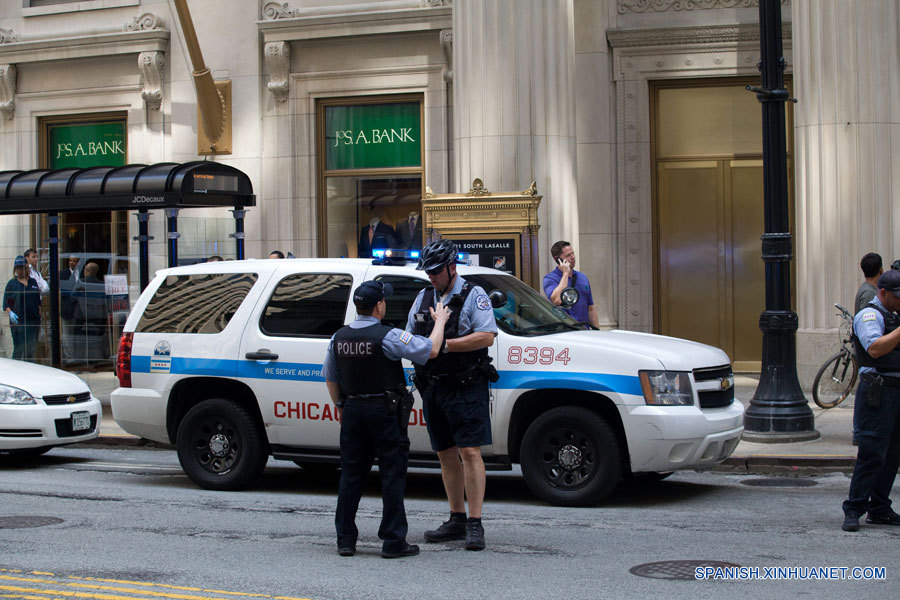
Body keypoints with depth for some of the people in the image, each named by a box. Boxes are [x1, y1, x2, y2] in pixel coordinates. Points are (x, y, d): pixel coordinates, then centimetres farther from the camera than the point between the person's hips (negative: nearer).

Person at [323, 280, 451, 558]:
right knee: (393, 475, 2)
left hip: (352, 410, 5)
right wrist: (440, 321, 2)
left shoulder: (339, 337, 4)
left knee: (351, 474, 11)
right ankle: (394, 541, 2)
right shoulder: (387, 336, -15)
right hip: (384, 410, -5)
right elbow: (430, 349, -14)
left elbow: (330, 378, 13)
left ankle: (345, 539, 13)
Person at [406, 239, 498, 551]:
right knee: (446, 455, 10)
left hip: (466, 388, -6)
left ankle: (475, 523, -9)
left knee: (470, 453, -10)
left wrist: (445, 345, -20)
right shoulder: (423, 298, 16)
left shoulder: (473, 295, -3)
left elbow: (487, 336, -14)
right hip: (433, 389, 7)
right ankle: (457, 520, 17)